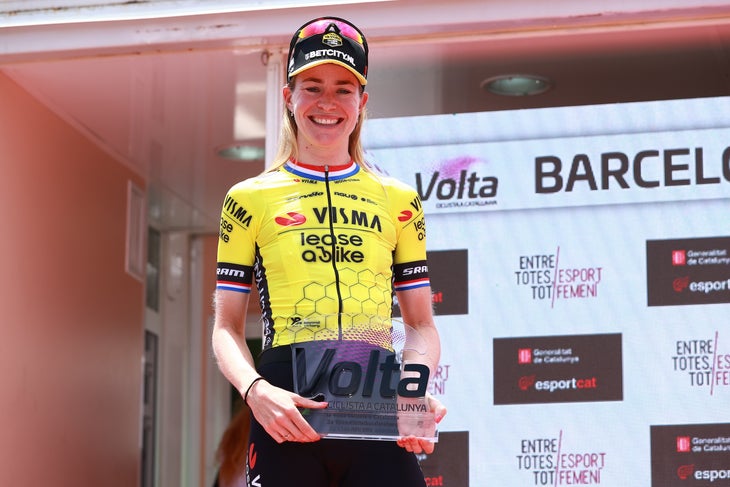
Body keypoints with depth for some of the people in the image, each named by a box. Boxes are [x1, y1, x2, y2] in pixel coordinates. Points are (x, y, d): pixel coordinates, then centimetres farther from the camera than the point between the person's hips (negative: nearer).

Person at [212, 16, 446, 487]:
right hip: (288, 411, -1)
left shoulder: (399, 201, 15)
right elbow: (227, 327, 8)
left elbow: (422, 324, 15)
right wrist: (255, 391, -12)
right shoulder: (251, 199, 10)